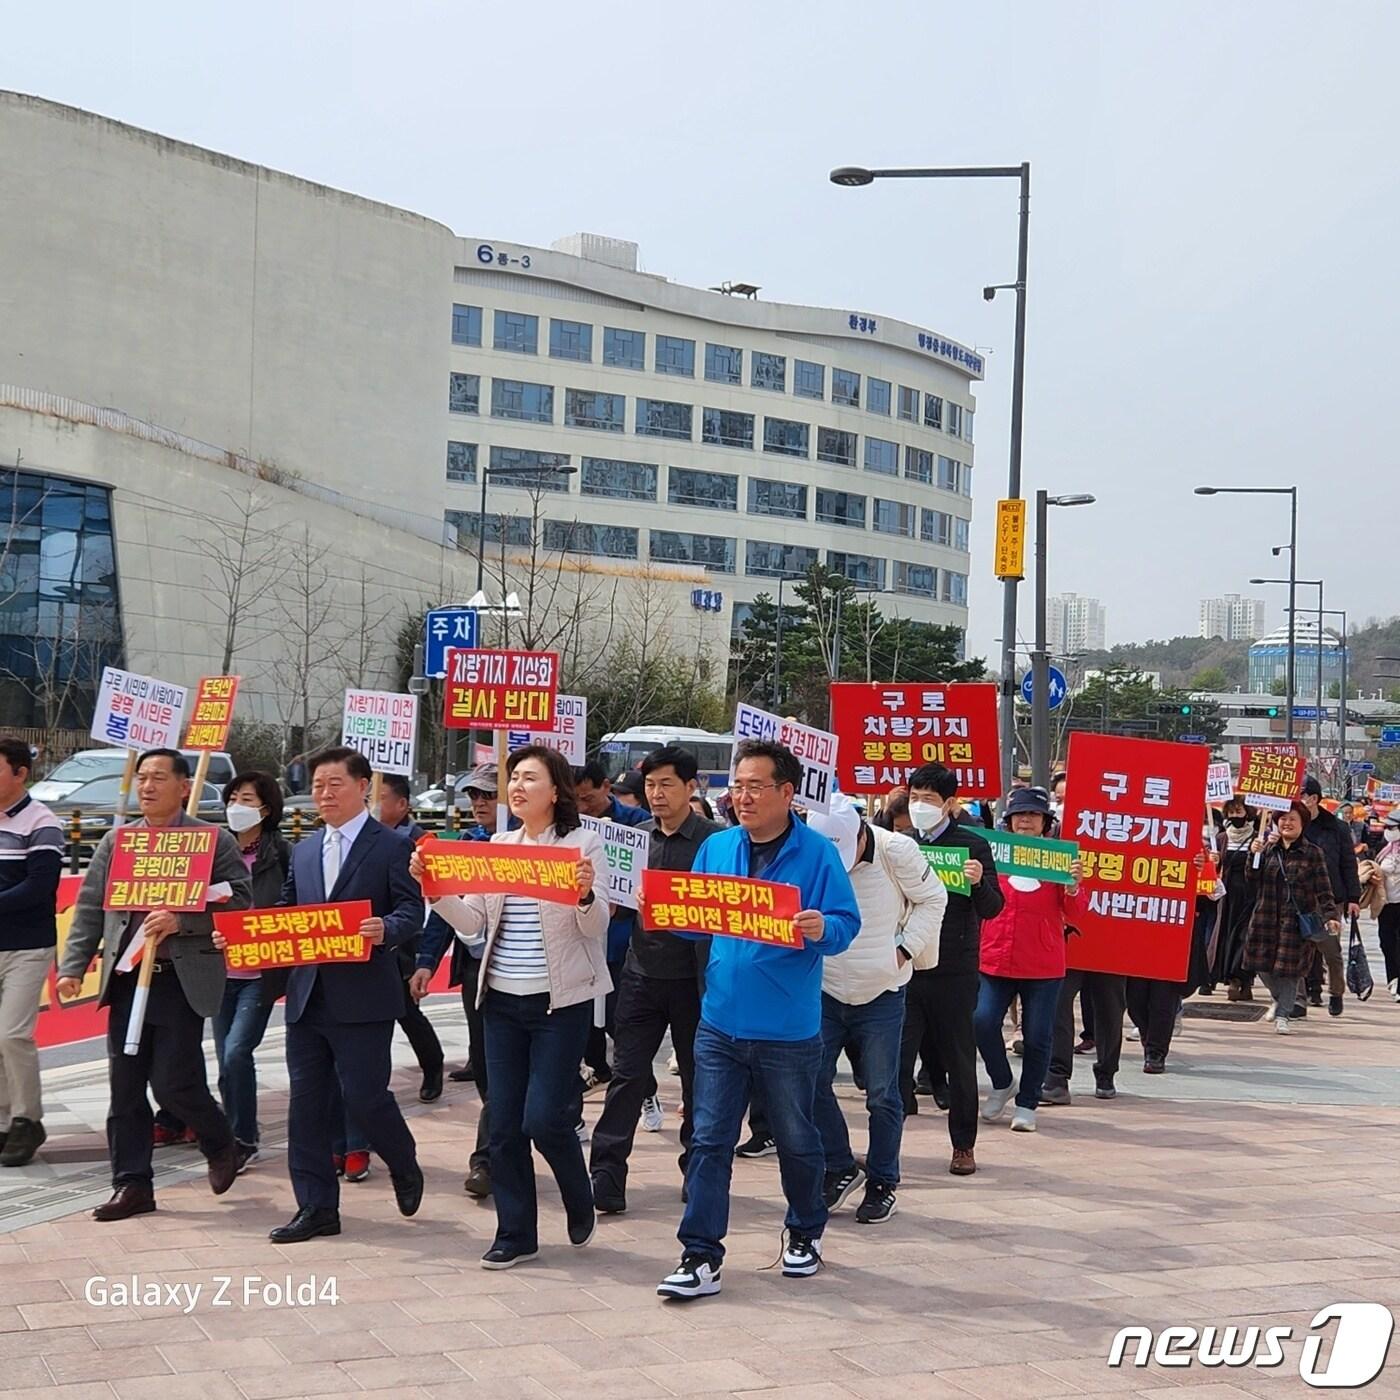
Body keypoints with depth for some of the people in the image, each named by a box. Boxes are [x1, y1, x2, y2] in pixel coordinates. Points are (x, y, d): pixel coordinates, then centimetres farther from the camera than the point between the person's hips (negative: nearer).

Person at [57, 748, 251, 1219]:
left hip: (183, 981, -5)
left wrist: (181, 920, -18)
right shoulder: (115, 842, 12)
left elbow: (239, 903, -8)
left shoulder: (213, 842, -2)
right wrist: (72, 967, 1)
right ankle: (132, 1185, 15)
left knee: (173, 1083, -7)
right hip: (127, 981, 5)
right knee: (125, 1090, 6)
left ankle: (221, 1146, 21)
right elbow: (89, 910, 11)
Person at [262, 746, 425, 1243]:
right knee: (307, 1103, 6)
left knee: (364, 1095, -5)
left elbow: (412, 911, -9)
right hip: (307, 994, 6)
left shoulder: (391, 846, -3)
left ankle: (405, 1169, 24)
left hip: (362, 997, -6)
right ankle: (316, 1207, 14)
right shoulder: (304, 850, 16)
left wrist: (384, 929, -30)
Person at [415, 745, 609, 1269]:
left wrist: (587, 896, -30)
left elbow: (596, 927, -10)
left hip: (561, 1000, -5)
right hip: (502, 1001, 5)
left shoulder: (583, 843, -6)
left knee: (544, 1119, -7)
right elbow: (473, 924, 7)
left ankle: (579, 1202, 22)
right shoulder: (498, 844, 9)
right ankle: (515, 1233, 18)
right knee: (505, 1124, 6)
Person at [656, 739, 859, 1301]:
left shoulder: (816, 853, -7)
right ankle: (700, 1256, 2)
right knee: (710, 1140, 0)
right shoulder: (717, 848, 6)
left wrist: (821, 928, -31)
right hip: (720, 1024, 3)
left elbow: (846, 924, -9)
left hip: (788, 1033, -3)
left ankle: (805, 1233, 36)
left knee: (796, 1139, 14)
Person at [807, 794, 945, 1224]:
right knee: (812, 1083, -2)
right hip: (824, 991, 2)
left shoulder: (896, 852, -16)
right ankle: (841, 1168, 17)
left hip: (881, 995, -2)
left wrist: (904, 949, -7)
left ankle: (883, 1182, 19)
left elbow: (933, 899, -1)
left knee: (882, 1095, 4)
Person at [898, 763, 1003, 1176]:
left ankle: (964, 1145, 19)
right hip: (905, 966, 2)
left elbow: (992, 908, -3)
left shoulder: (972, 844, 0)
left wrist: (979, 882, -23)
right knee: (896, 1057, -1)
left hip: (953, 971, -2)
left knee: (959, 1060, 8)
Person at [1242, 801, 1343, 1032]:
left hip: (1296, 918, -3)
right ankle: (1280, 1000, 33)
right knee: (1262, 964, 6)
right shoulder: (1268, 848, 9)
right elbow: (1253, 879, 4)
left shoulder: (1312, 853, -1)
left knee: (1288, 967, -6)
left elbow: (1323, 889, -3)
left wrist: (1331, 916, -14)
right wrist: (1254, 855, -11)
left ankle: (1283, 1014, 4)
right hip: (1266, 916, 4)